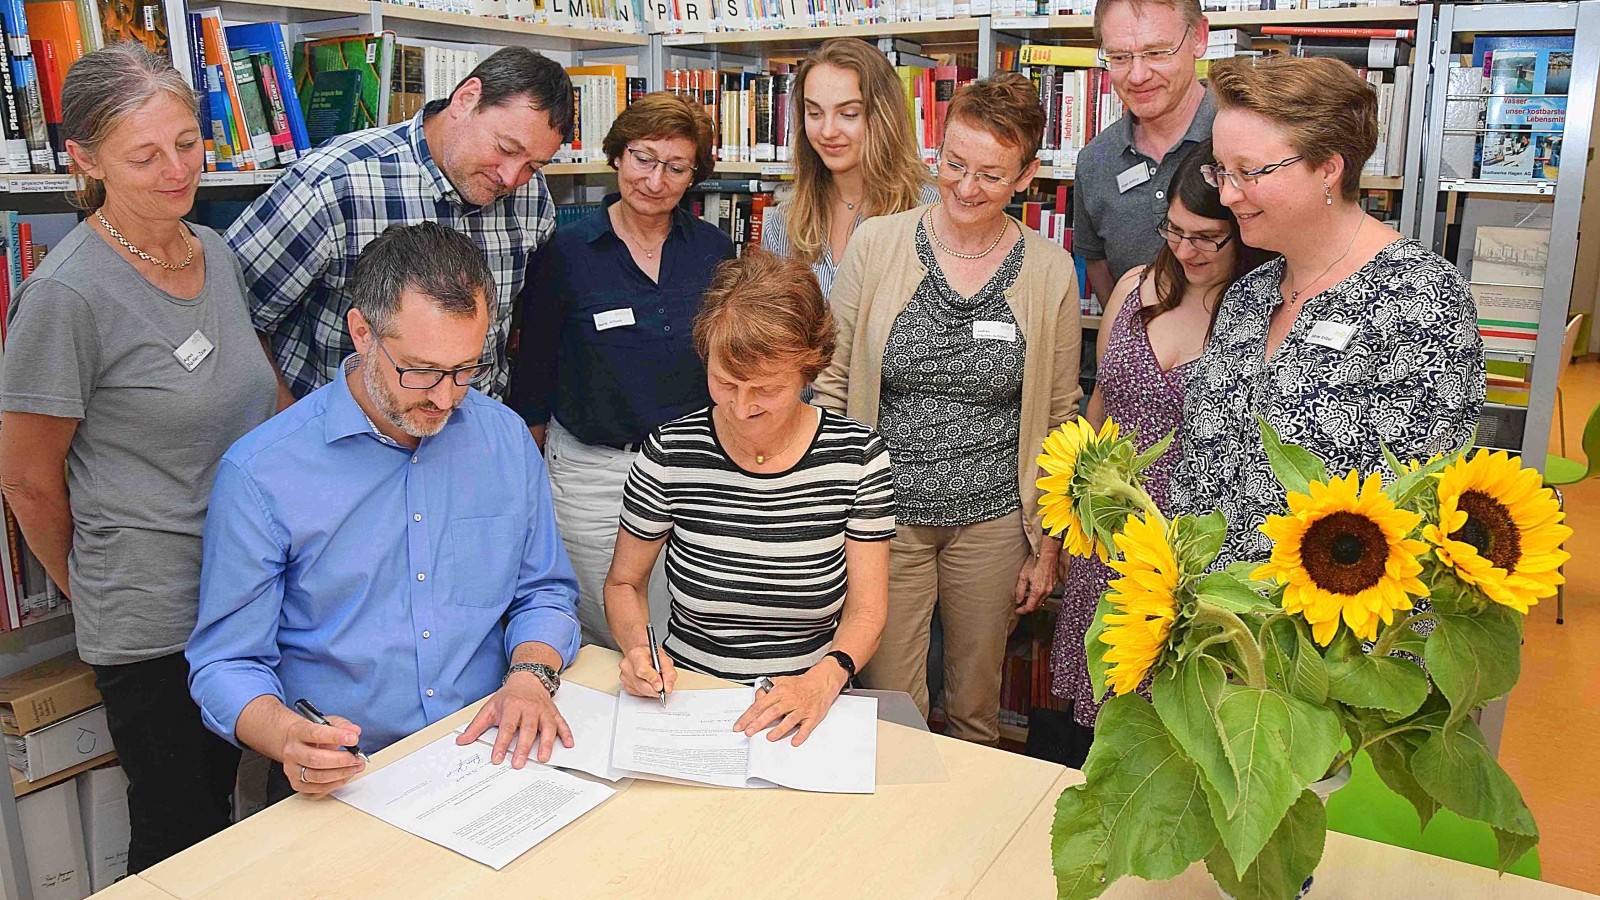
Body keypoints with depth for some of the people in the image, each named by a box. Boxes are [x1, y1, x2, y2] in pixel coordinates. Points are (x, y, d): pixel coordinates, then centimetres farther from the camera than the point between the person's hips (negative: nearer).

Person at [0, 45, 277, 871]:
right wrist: (95, 594, 5)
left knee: (225, 816, 20)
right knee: (180, 842, 10)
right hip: (154, 624, -6)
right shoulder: (67, 293, -17)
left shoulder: (214, 251, 4)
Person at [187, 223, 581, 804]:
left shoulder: (507, 439, 3)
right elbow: (226, 663, -3)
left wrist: (530, 676, -9)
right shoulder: (259, 473, -8)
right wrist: (286, 736, -24)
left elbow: (545, 593, 12)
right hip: (341, 779, -3)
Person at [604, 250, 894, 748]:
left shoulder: (857, 454, -4)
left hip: (806, 717, 0)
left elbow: (866, 609, -1)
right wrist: (638, 645, -12)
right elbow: (624, 583, 9)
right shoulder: (671, 453, -5)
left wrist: (824, 679, -20)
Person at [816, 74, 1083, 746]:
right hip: (886, 513, -1)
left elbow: (1059, 418, 4)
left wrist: (1048, 544, 4)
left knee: (975, 709, 17)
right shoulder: (876, 244, -5)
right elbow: (834, 380, 0)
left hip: (993, 520, 1)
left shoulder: (1049, 271, -2)